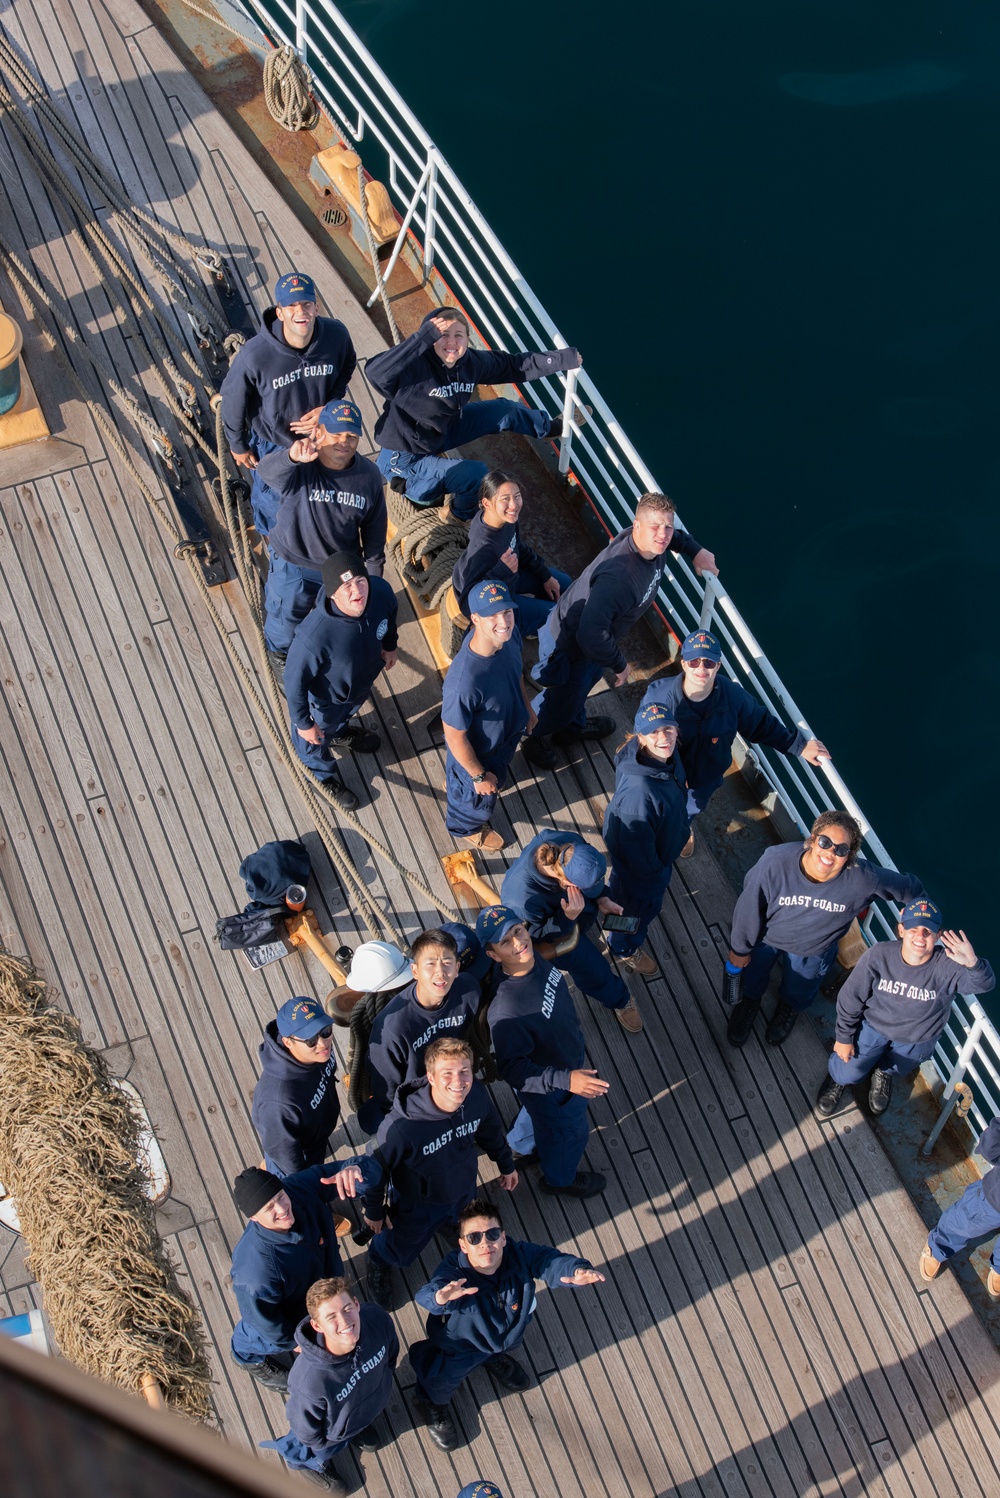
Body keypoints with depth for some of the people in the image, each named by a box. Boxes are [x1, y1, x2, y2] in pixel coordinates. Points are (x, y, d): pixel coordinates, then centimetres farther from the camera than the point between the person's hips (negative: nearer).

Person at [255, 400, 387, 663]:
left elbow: (374, 527, -3)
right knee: (285, 622, 22)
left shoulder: (369, 475, -16)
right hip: (292, 565, -3)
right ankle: (281, 653, 56)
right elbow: (266, 470, -52)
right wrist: (291, 456, -73)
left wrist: (375, 569, 5)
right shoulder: (299, 468, -29)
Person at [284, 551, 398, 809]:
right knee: (316, 739, 30)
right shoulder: (314, 636, -48)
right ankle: (324, 776, 63)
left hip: (363, 682, 4)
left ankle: (341, 732, 74)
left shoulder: (381, 592, -33)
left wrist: (389, 645, 12)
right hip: (325, 698, -4)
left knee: (347, 714, 39)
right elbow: (294, 681, -29)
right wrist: (303, 723, -15)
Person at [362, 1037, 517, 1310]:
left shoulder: (477, 1096, -30)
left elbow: (491, 1130, -5)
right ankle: (378, 1261, 60)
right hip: (417, 1203, -3)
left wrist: (506, 1164, 12)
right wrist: (373, 1211, -8)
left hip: (464, 1192, 4)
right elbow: (378, 1168, -24)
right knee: (400, 1254, 25)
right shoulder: (401, 1126, -45)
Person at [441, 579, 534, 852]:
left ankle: (455, 779, 71)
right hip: (477, 751, -6)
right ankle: (466, 827, 62)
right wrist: (479, 776, -17)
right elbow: (455, 738, -31)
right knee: (479, 798, 27)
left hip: (508, 731, 6)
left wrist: (526, 706, 15)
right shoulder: (463, 681, -48)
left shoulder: (508, 635, -26)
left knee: (498, 770, 38)